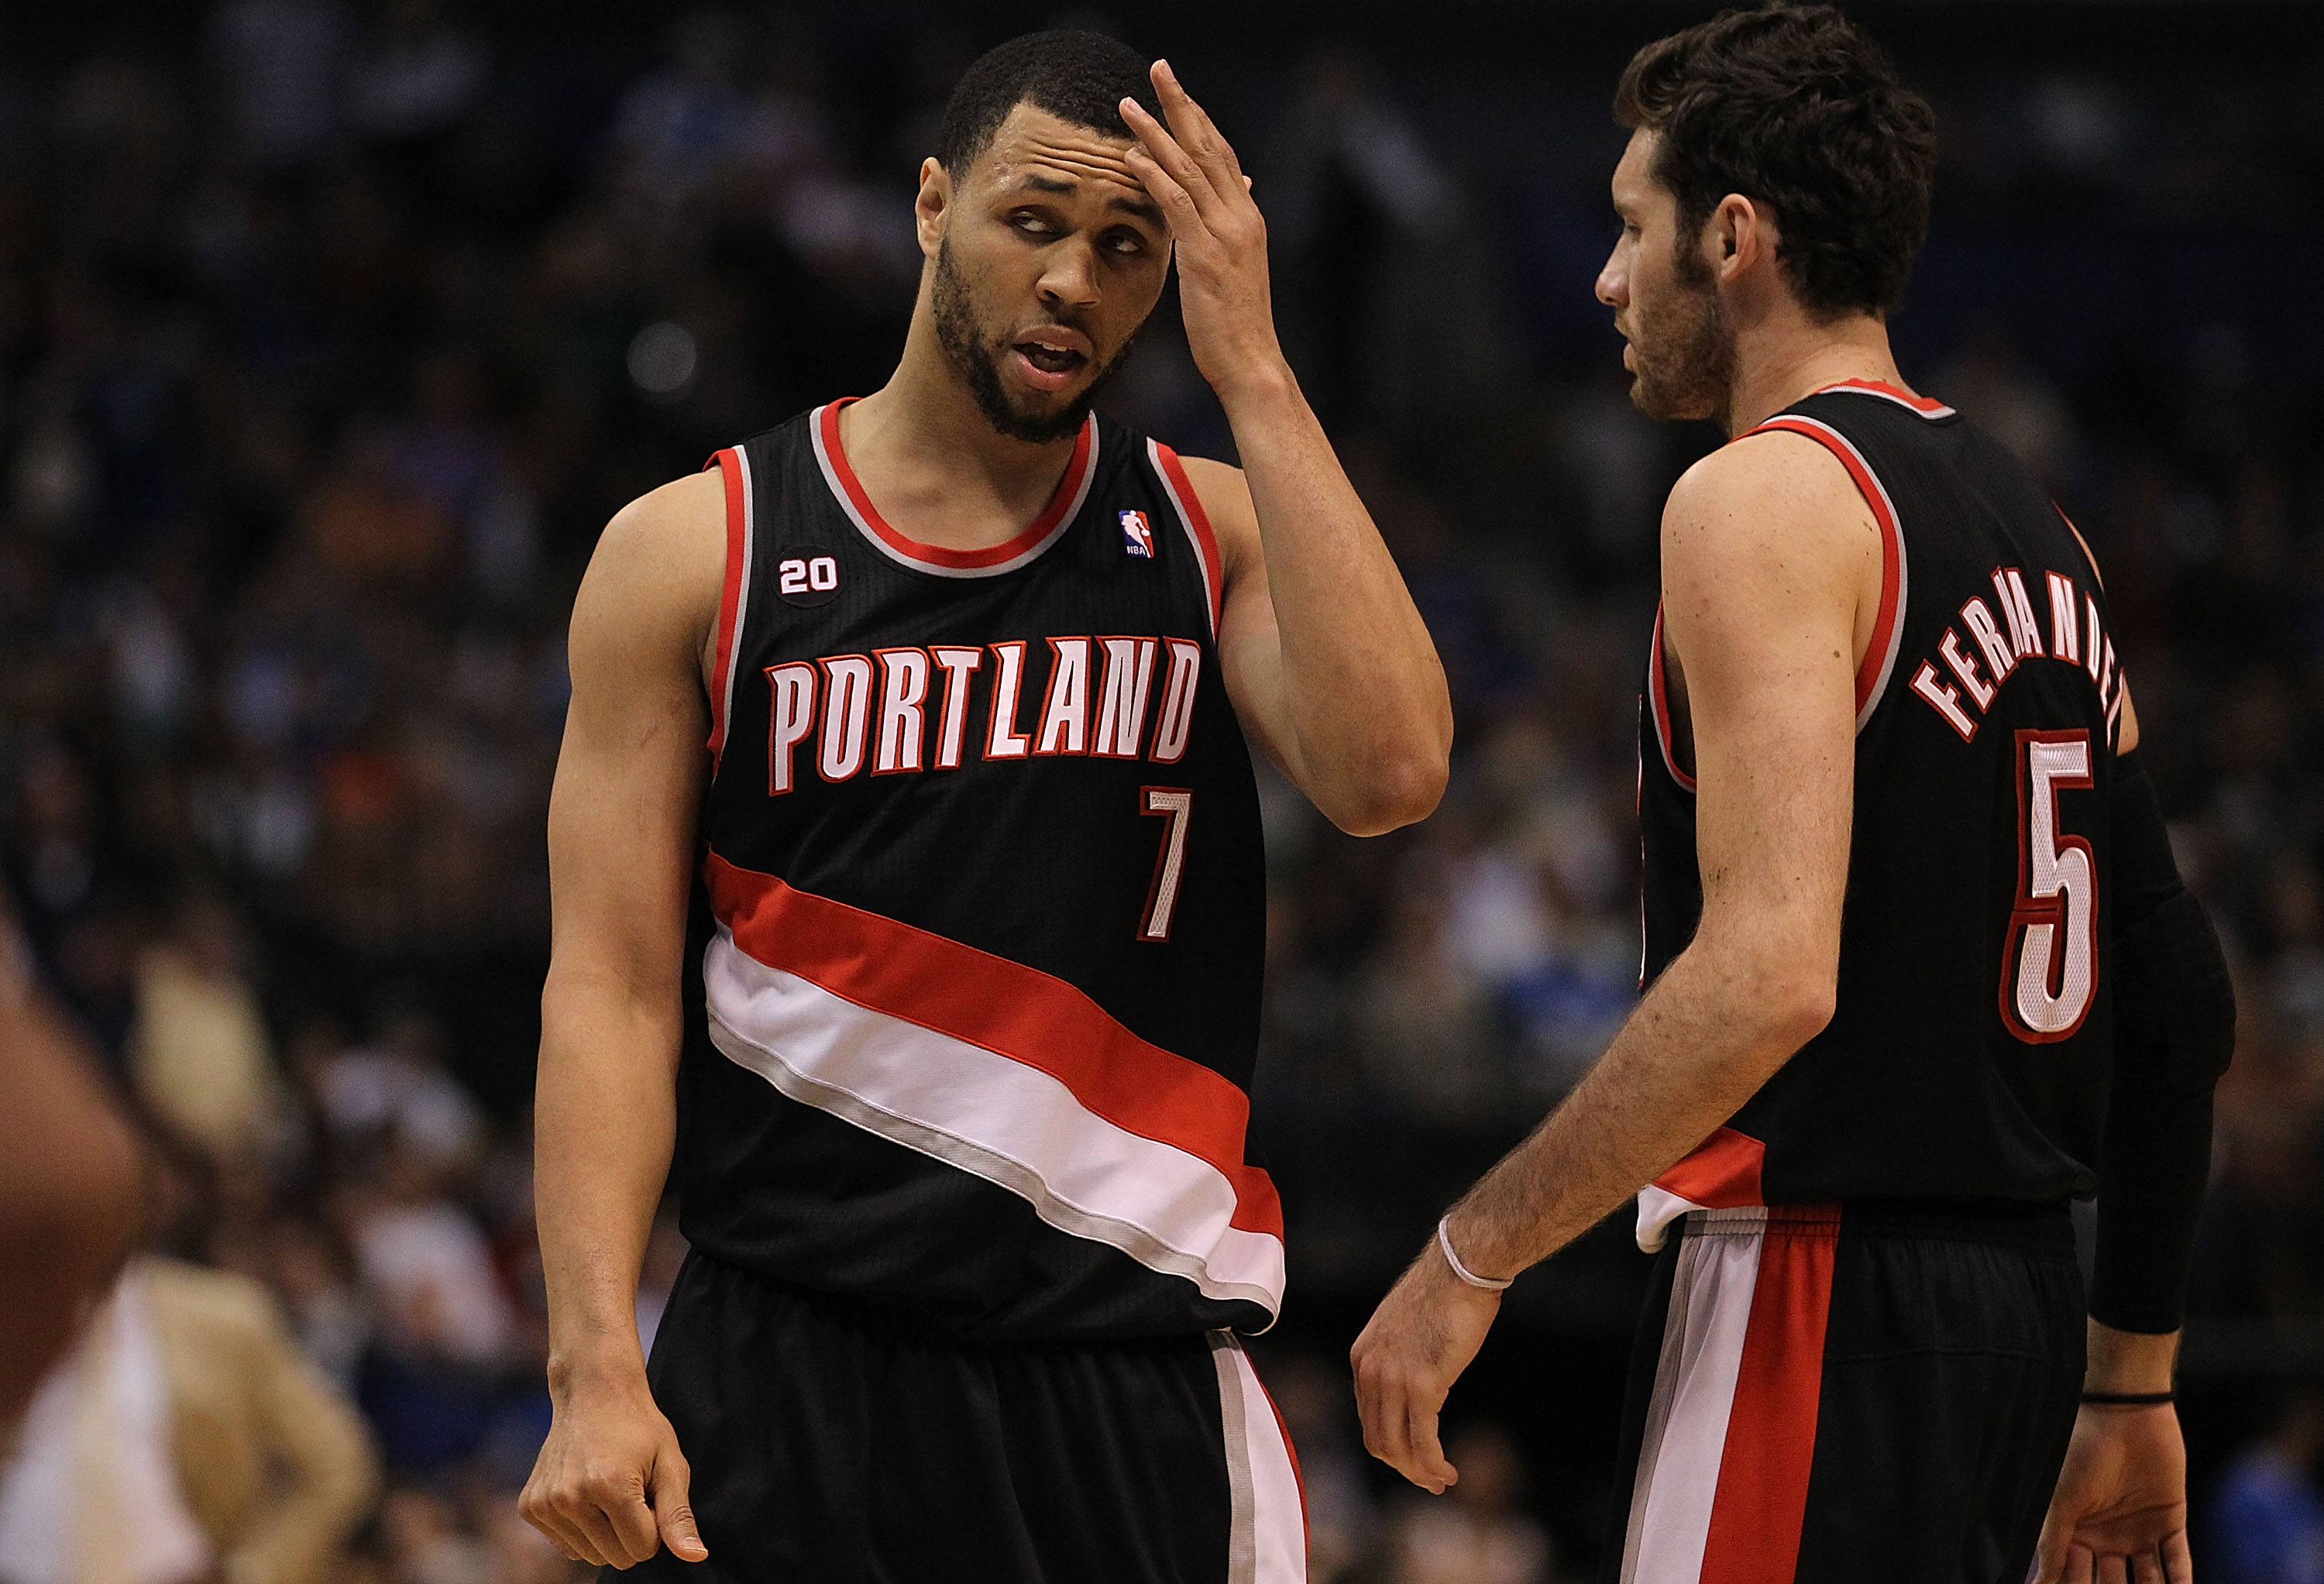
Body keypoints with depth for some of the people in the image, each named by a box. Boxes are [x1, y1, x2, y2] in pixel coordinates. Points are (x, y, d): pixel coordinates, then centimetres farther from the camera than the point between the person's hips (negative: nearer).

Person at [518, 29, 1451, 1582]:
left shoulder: (1217, 536, 7)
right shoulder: (693, 550, 3)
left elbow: (1388, 773, -13)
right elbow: (611, 989, -1)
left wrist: (1251, 367, -11)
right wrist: (595, 1367, -13)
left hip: (1133, 1389, 1)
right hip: (787, 1375, -1)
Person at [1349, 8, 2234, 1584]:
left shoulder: (1767, 500, -11)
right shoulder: (2034, 527, 17)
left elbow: (1769, 975, -24)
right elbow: (2183, 1003, 18)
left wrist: (1472, 1258, -18)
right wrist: (2132, 1383, 24)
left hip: (1823, 1277, -9)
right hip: (2016, 1283, 9)